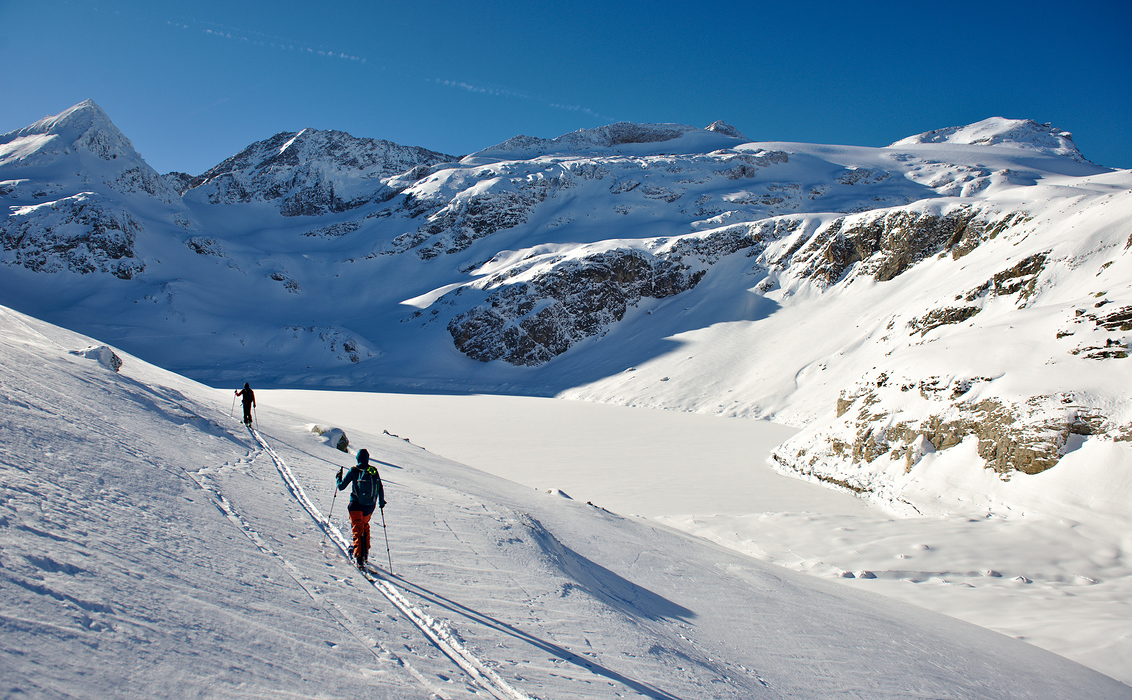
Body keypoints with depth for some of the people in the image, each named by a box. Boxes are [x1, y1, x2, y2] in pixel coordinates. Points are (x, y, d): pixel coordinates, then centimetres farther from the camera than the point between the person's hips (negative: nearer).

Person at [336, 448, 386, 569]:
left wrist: (339, 476, 18)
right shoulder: (374, 471, 2)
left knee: (358, 530, -2)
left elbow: (341, 486, -1)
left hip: (356, 505, -3)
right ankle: (365, 551, 29)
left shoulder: (354, 470, -6)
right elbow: (381, 488, 6)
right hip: (370, 506, 3)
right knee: (365, 526, 27)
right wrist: (381, 502, 20)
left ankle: (360, 557, -13)